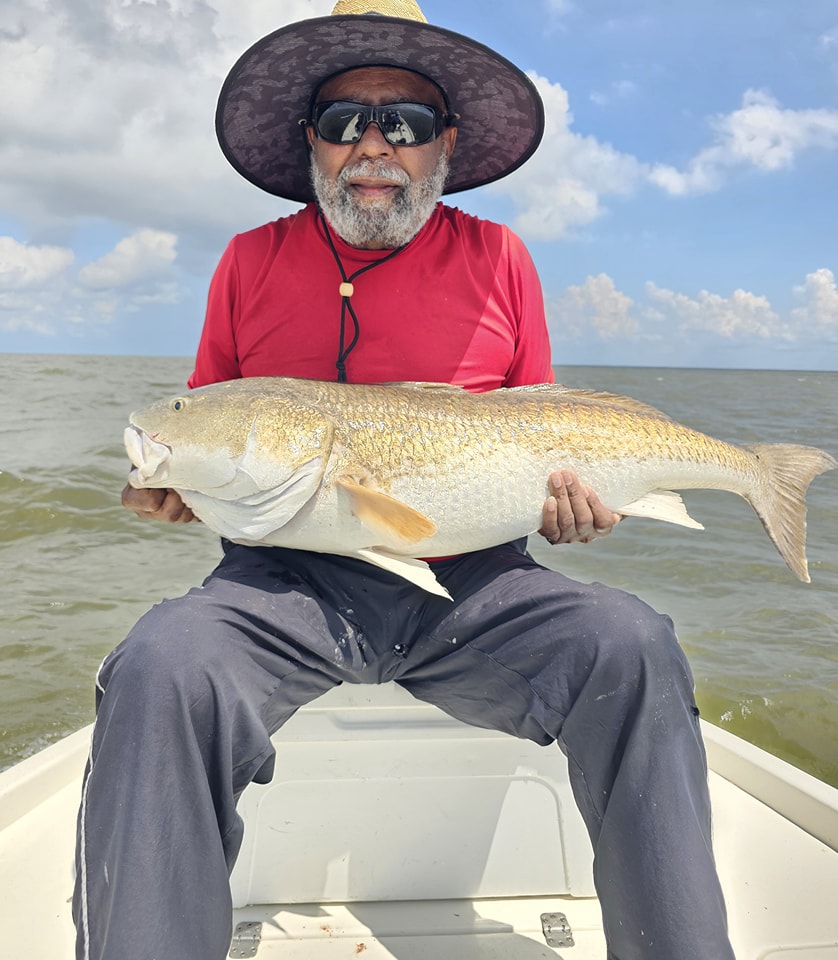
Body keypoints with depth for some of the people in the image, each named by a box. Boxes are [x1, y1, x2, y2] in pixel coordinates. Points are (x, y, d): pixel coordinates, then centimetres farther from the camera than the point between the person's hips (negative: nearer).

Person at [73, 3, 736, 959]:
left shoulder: (498, 258, 11)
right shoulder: (252, 262, 11)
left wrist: (568, 489, -5)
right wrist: (171, 479, -6)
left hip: (471, 577, 1)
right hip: (283, 576, 0)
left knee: (632, 646, -24)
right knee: (160, 671, -30)